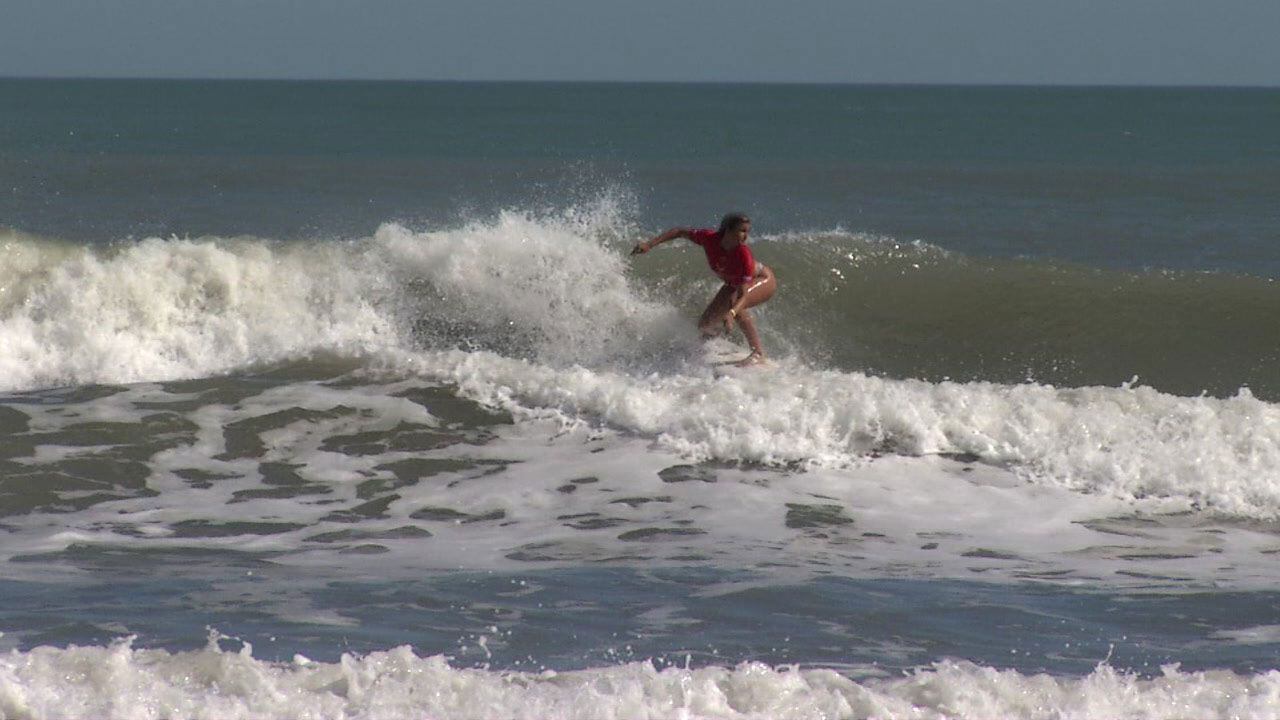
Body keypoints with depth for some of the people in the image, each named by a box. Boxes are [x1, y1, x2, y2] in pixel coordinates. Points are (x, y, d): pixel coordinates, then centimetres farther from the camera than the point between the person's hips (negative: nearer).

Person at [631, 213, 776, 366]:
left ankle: (758, 353, -28)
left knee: (733, 302, -37)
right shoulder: (710, 238, -29)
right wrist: (650, 244, -17)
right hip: (733, 283, 5)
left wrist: (731, 314, -62)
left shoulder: (743, 253, -40)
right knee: (705, 325, 1)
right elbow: (680, 232, -12)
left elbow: (743, 295, -44)